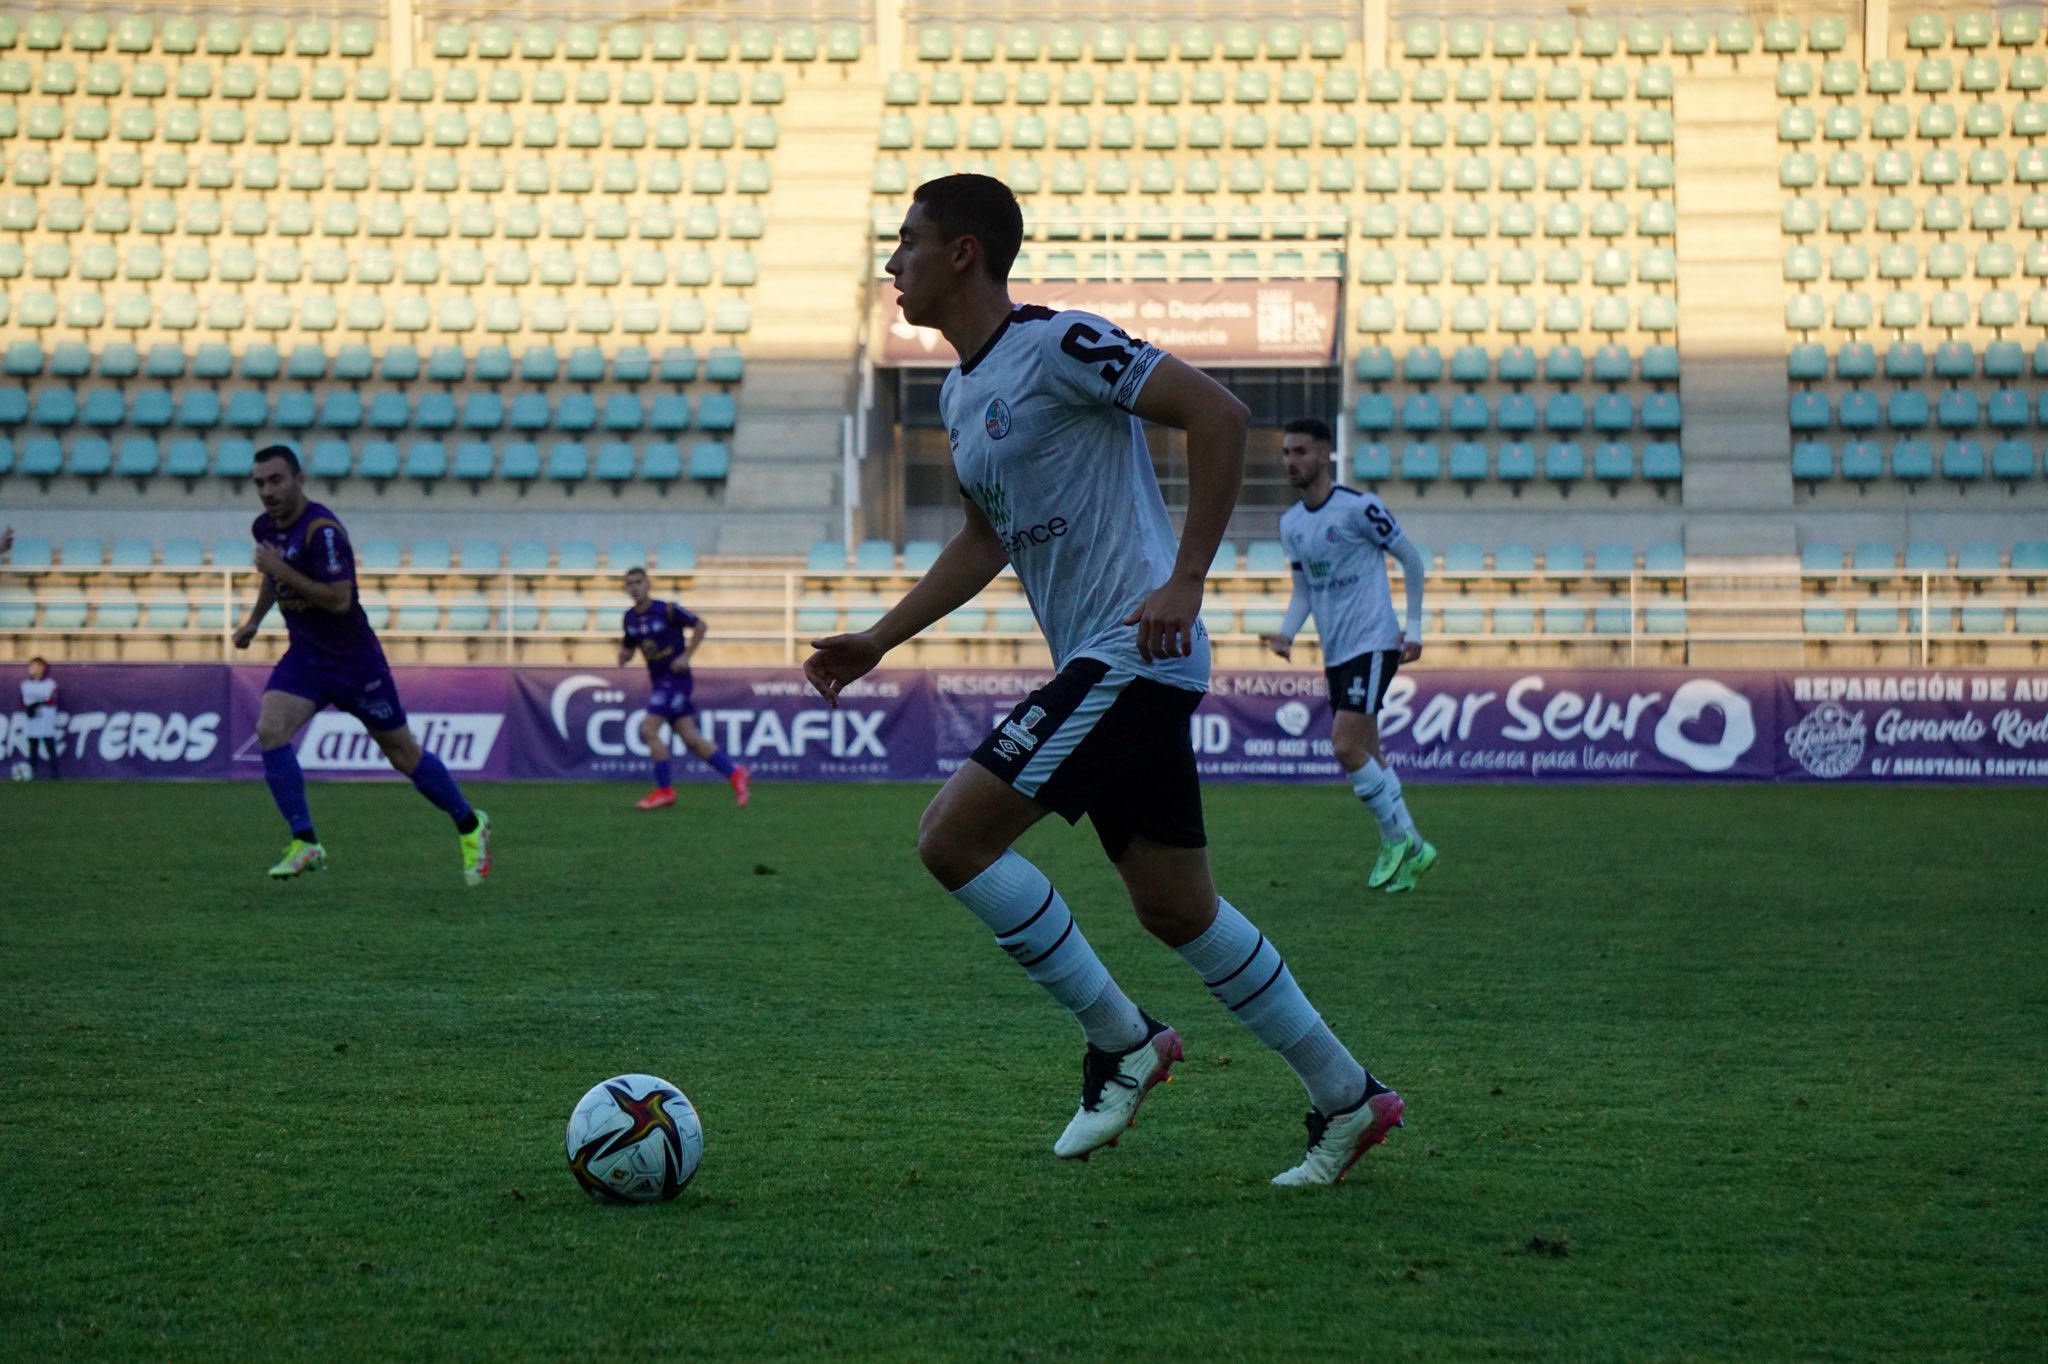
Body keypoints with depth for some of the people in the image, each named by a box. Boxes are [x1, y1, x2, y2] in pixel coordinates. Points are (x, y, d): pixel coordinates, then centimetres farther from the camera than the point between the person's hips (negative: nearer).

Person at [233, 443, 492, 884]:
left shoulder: (322, 529, -23)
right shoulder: (266, 527, 2)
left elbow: (339, 599, -30)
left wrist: (283, 570, -28)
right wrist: (254, 620, 23)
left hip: (354, 660, -7)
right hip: (303, 657, 7)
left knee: (403, 754, 4)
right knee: (270, 731, -17)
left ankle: (470, 826, 26)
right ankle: (305, 844, -11)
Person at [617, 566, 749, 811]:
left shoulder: (668, 610, -13)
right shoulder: (630, 617, 6)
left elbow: (699, 626, -5)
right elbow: (628, 648, 17)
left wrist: (686, 656, -12)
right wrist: (623, 656, -7)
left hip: (676, 678, -7)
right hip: (659, 681, 7)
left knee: (648, 729, -15)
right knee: (690, 738, 6)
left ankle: (665, 789, -5)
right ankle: (734, 773, 18)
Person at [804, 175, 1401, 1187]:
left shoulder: (1059, 345, -11)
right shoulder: (959, 393, 17)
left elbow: (1218, 414, -17)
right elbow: (985, 541, 30)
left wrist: (1184, 581, -21)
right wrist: (878, 640, 24)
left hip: (1132, 655, -9)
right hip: (1095, 666, 9)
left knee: (952, 836, -13)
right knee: (1175, 908, 11)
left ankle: (1120, 1043, -2)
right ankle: (1346, 1099, 18)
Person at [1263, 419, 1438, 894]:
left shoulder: (1359, 507, -11)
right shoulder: (1290, 523, 9)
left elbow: (1411, 559, -2)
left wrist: (1413, 627, -2)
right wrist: (1286, 632, 0)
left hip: (1373, 643, -7)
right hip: (1334, 653, 7)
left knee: (1346, 747, -17)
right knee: (1367, 756, 9)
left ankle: (1399, 838, -2)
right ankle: (1409, 851, 18)